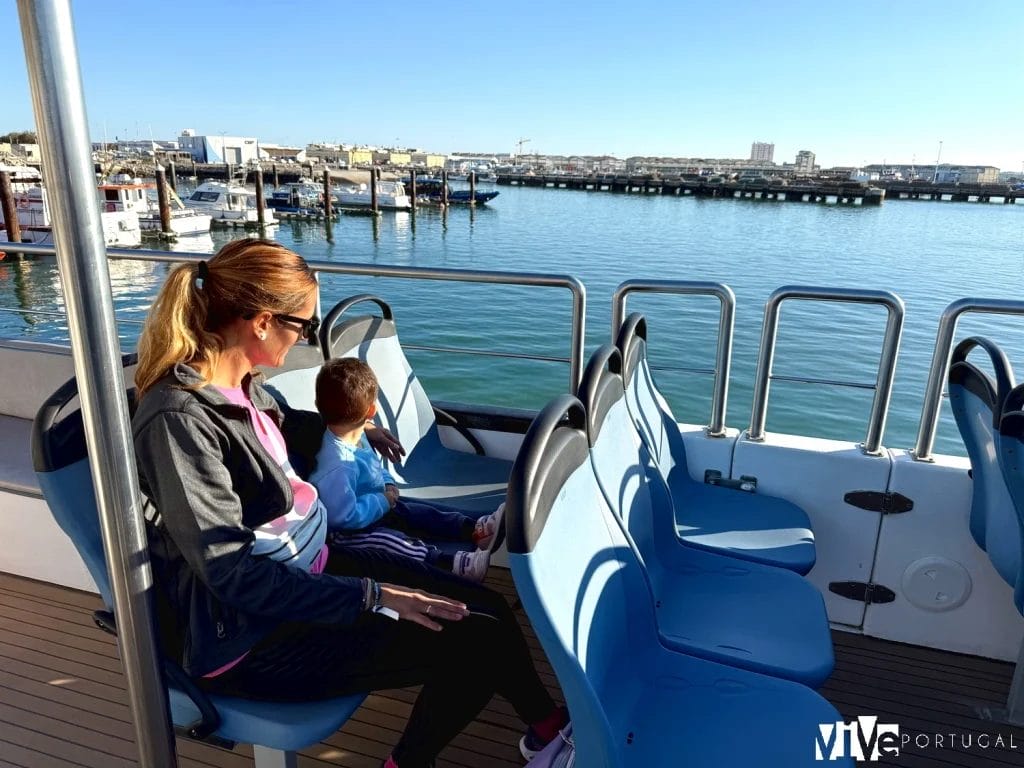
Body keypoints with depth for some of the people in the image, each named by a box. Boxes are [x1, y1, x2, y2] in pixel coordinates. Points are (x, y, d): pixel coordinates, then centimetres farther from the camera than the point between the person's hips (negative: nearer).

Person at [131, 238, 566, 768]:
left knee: (487, 610, 2)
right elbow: (233, 574, -26)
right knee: (476, 645, -14)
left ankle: (546, 724, 26)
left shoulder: (242, 386, 1)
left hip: (309, 567, 8)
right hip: (250, 635, -8)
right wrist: (371, 597, -25)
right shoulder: (179, 420, -26)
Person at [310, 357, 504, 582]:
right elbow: (345, 516, -35)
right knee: (391, 541, -31)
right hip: (346, 532, -10)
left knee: (423, 512, 6)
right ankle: (454, 564, -43)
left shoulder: (355, 437, -4)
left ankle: (475, 530, 8)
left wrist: (389, 484, -4)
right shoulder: (337, 466, -37)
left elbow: (375, 467, 15)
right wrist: (383, 502, -23)